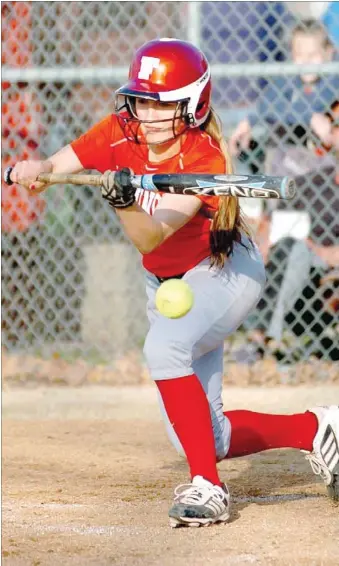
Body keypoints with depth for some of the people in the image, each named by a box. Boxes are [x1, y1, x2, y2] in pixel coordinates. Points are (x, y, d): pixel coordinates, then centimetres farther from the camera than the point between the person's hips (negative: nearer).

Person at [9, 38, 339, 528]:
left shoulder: (205, 161, -27)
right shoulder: (119, 135, -12)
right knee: (207, 439, -1)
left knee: (165, 346, -36)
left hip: (225, 272, -6)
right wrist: (34, 170, -41)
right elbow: (54, 167, -20)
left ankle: (207, 487, -30)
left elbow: (150, 236, -37)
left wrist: (125, 202, -56)